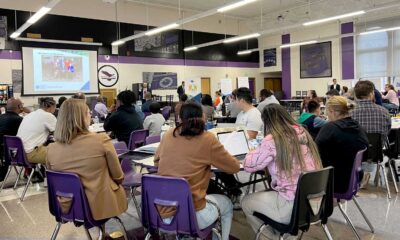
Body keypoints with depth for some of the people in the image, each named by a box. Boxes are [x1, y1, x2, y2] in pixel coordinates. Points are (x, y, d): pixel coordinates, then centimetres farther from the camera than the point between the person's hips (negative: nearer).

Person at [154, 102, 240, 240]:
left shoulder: (168, 135, 2)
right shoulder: (207, 139, -11)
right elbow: (235, 167, 1)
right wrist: (213, 159, 17)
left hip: (161, 213, 5)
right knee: (226, 204, 26)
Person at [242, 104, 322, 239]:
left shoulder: (272, 140, -16)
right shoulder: (303, 133, 4)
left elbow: (248, 166, -6)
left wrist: (254, 152, 14)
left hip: (294, 207, -7)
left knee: (246, 202, 16)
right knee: (267, 194, 31)